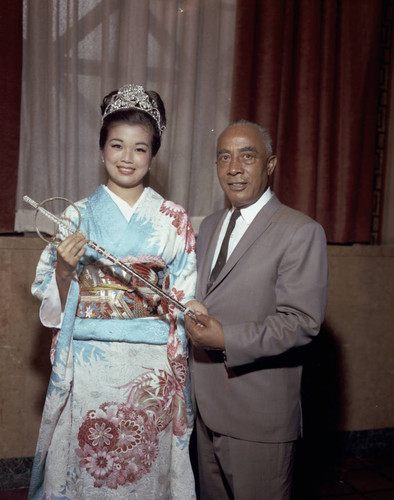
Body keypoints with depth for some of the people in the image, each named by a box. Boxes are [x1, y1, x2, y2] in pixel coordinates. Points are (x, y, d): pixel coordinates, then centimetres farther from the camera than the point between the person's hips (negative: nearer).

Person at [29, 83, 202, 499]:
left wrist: (176, 376, -1)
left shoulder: (174, 220, 1)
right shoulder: (76, 216, 2)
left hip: (151, 368, 0)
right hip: (88, 367, 0)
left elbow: (185, 302, 4)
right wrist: (64, 268, -16)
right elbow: (54, 304, 4)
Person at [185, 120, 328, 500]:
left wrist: (228, 340, -24)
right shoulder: (209, 226, 12)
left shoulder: (301, 232, -12)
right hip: (206, 404, 7)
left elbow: (302, 322, -18)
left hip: (259, 410, -6)